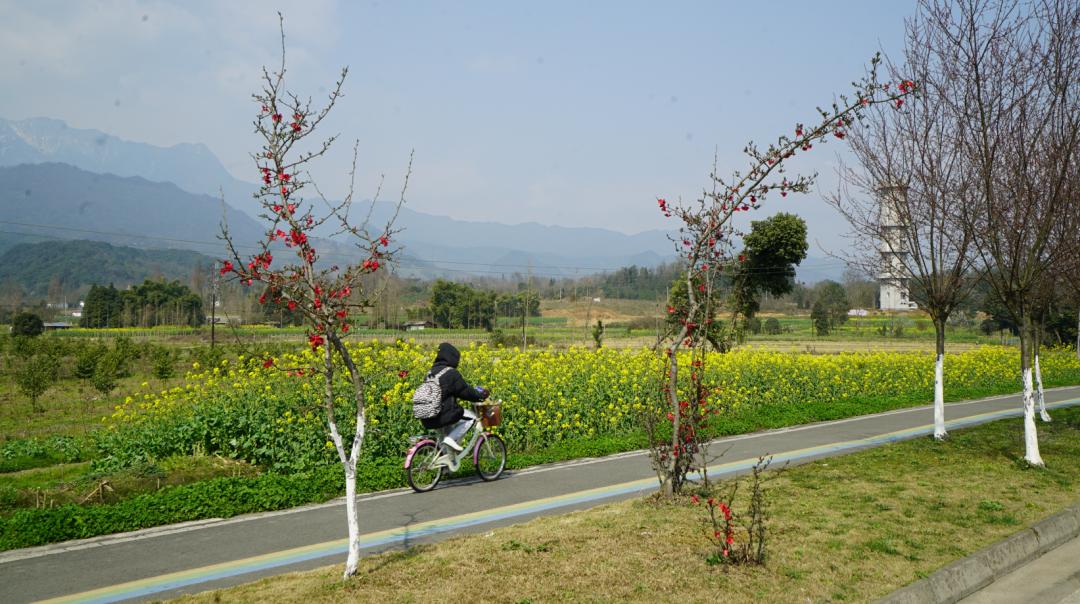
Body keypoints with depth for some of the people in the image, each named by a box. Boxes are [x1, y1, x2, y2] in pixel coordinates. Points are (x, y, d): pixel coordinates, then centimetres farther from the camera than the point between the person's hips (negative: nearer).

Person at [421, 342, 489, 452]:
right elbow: (465, 391, -7)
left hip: (426, 419, 8)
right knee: (471, 417, 6)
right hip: (441, 417, -8)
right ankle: (451, 439, -6)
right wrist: (480, 395, 10)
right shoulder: (451, 373, -9)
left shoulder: (431, 372, 15)